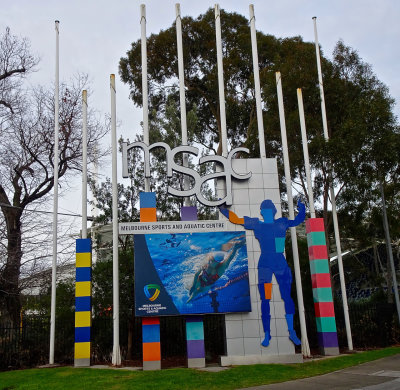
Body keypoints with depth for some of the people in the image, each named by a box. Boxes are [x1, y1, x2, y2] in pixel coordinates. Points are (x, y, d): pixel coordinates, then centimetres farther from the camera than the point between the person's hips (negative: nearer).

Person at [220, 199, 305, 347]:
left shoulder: (282, 223, 10)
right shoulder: (256, 224, 7)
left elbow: (298, 220, 25)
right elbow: (235, 219, 11)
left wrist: (302, 209, 9)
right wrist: (223, 209, 6)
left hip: (281, 263, 1)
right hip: (265, 264, -1)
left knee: (287, 297, 3)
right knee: (265, 300, -4)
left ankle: (291, 332, 19)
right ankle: (267, 334, 6)